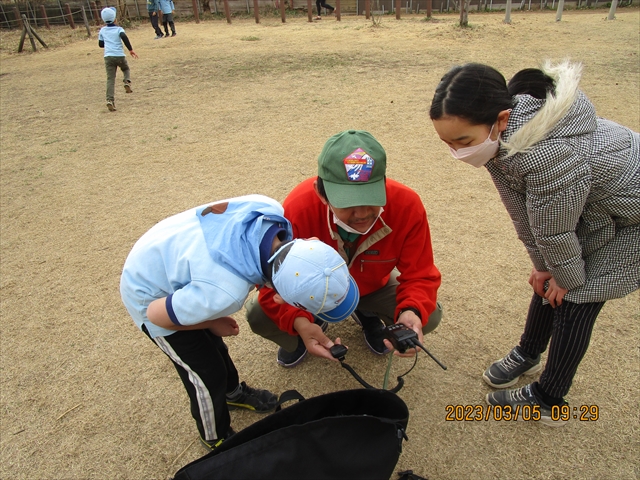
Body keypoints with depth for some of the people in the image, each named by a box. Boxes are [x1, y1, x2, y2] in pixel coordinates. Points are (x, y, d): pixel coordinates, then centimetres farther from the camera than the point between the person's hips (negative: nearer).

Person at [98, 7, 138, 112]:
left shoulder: (102, 30, 14)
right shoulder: (118, 29, 3)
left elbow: (101, 44, 20)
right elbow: (124, 37, -18)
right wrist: (130, 49, -14)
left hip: (108, 56, 2)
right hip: (120, 55, -2)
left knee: (110, 79, -2)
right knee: (126, 69, 29)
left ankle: (110, 100, -17)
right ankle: (127, 82, -2)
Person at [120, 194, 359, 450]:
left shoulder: (270, 209, -28)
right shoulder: (227, 293, -44)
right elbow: (156, 315, -26)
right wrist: (213, 323, -11)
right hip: (151, 297, -6)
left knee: (213, 343, 26)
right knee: (209, 374, 7)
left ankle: (233, 392, 54)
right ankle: (217, 439, 37)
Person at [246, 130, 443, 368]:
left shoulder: (407, 205, -33)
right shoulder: (297, 208, -37)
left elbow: (419, 275, -24)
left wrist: (412, 311, -47)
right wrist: (299, 322, -46)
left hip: (373, 285, 2)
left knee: (428, 317, -19)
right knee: (258, 315, -22)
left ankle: (368, 315, 16)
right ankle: (314, 322, 14)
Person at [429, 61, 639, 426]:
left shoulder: (549, 156, -46)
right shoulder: (501, 134, -19)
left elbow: (555, 231, -28)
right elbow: (521, 211, -9)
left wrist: (568, 276, -9)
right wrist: (544, 266, 1)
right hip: (588, 203, 7)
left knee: (574, 299, -2)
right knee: (549, 282, 15)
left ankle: (547, 402, 17)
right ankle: (528, 355, 40)